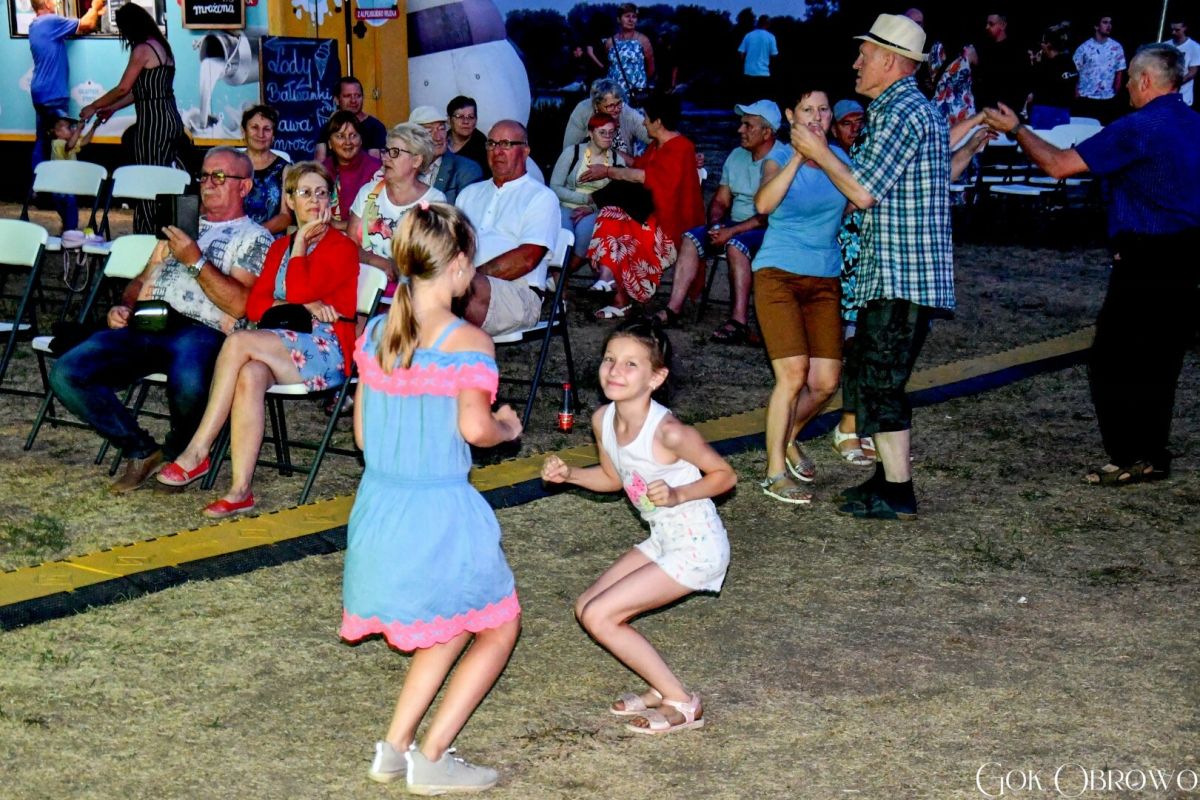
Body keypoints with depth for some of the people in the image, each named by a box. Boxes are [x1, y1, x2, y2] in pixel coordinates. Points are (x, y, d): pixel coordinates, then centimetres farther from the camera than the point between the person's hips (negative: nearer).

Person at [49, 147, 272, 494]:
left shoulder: (255, 238, 9)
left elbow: (240, 304, -7)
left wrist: (196, 261, -10)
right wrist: (123, 307, 9)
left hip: (202, 331, -6)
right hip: (147, 325, 6)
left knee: (187, 385, -40)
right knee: (66, 374, -17)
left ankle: (178, 452, -3)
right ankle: (142, 451, -1)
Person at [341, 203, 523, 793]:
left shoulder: (374, 335, 5)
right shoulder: (468, 341, -14)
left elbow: (362, 434, 8)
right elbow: (474, 426, -25)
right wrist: (508, 427, -4)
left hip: (380, 508, 7)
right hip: (441, 513, -7)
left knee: (453, 628, 26)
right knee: (499, 627, 14)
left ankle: (394, 748, 21)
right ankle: (431, 758, 8)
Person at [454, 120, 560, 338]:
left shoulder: (541, 197, 10)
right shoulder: (470, 193, 30)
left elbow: (527, 259, -5)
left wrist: (473, 275, -13)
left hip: (519, 293, -4)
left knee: (470, 288, -39)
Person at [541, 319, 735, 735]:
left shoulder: (668, 432, -27)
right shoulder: (603, 420, -4)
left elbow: (725, 475, -14)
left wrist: (677, 494, -28)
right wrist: (569, 474, -2)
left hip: (697, 549, -9)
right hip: (663, 541, 9)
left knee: (599, 616, -11)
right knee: (586, 608, 10)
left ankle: (682, 703, 4)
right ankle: (661, 689, 22)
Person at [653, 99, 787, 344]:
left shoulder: (781, 160, -14)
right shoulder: (737, 156, 11)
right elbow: (720, 201, 14)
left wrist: (731, 231, -22)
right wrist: (715, 225, -7)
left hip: (770, 231, -8)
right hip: (735, 226, 8)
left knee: (736, 245, -35)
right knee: (691, 238, -9)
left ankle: (739, 321, -37)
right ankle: (673, 309, -11)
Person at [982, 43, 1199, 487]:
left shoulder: (1137, 129, -15)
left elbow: (1059, 164, -14)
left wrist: (1016, 129, -1)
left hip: (1146, 262, -8)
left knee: (1111, 362, 1)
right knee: (1159, 362, 16)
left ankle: (1130, 458, 0)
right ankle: (1152, 456, 21)